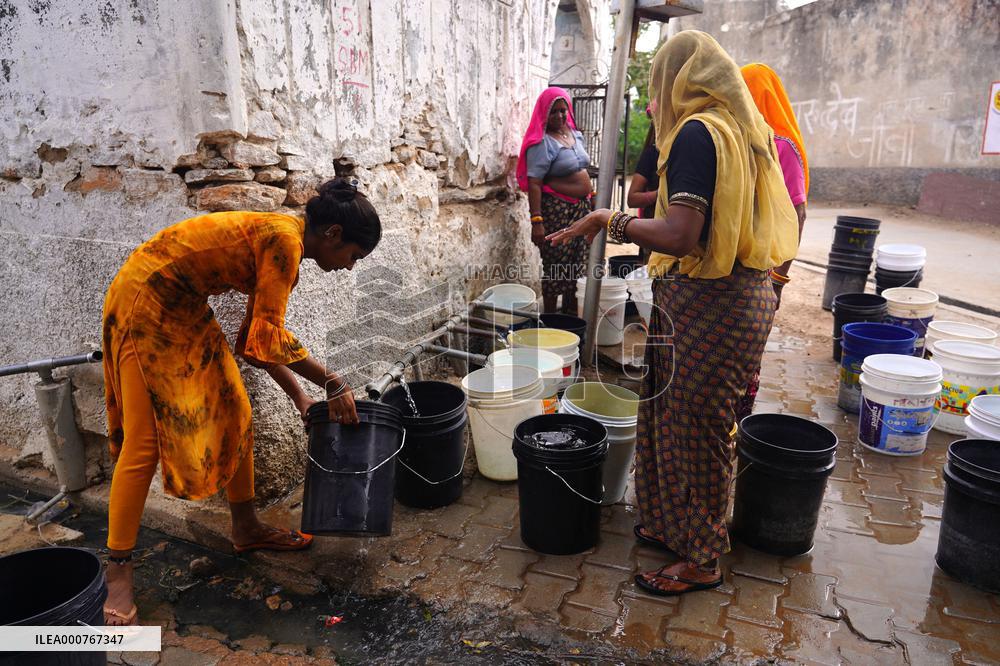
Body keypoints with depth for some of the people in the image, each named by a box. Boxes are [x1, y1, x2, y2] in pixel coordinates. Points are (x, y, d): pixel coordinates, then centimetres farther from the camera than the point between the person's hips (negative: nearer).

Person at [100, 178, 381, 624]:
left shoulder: (282, 244, 6)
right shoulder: (284, 239, -23)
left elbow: (257, 337, 10)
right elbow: (268, 339, -25)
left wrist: (299, 397, 8)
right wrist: (332, 384, -17)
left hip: (185, 310, 10)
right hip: (145, 302, -10)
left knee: (235, 416, 9)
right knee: (145, 441, -8)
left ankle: (246, 529, 23)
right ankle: (117, 571, 4)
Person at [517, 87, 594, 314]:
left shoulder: (575, 135, 12)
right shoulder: (542, 143, -12)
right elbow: (533, 183, -19)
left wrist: (591, 195, 18)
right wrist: (536, 221, -25)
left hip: (581, 208, 8)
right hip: (557, 212, -8)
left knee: (577, 268, 13)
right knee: (555, 269, 0)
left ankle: (571, 316, 26)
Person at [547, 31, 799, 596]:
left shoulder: (698, 132, -16)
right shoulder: (750, 129, 13)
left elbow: (680, 236, -27)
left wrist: (611, 221, -15)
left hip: (707, 305, -9)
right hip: (748, 294, 9)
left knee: (694, 429, 5)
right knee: (705, 425, 19)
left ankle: (701, 560, 22)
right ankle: (677, 527, 37)